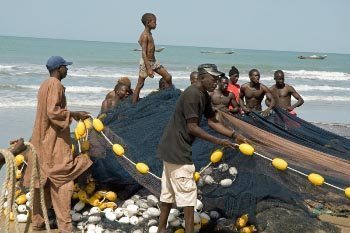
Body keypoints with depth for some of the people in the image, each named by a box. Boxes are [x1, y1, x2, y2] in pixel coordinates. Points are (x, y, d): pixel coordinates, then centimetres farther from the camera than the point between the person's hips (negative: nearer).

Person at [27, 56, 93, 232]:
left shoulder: (45, 84, 15)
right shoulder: (55, 84, -14)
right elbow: (53, 112, -23)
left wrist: (72, 114, 16)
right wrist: (74, 114, -15)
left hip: (43, 142, 10)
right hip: (54, 142, -10)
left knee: (43, 182, 14)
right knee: (62, 182, -7)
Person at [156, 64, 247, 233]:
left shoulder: (204, 96, 10)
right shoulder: (192, 95, -21)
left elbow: (212, 121, 11)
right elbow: (192, 128, -22)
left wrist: (233, 135, 1)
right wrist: (218, 141, -18)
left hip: (171, 149, 10)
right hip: (177, 149, -10)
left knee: (169, 191, 15)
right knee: (188, 191, -4)